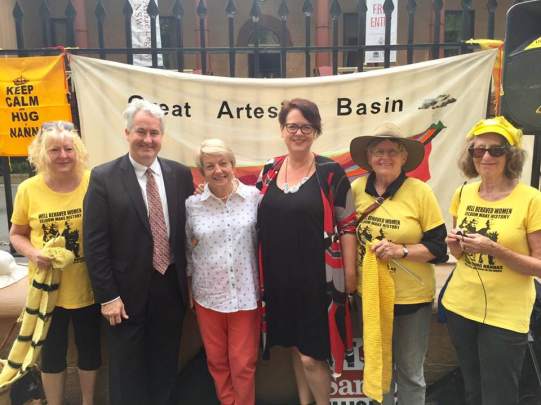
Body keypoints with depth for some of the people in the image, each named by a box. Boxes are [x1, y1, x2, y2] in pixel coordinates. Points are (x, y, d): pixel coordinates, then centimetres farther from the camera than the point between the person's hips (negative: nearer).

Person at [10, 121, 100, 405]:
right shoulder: (28, 189, -7)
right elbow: (16, 234, 5)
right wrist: (32, 253, -14)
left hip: (87, 287, 0)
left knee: (89, 349, 19)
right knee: (52, 352, 18)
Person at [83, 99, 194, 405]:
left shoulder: (181, 174, 1)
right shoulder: (104, 178, -9)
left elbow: (189, 230, 6)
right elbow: (95, 244, -9)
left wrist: (190, 281, 6)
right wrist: (108, 296, -10)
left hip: (172, 287, 3)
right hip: (128, 292, -2)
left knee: (166, 367, 19)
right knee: (128, 372, 15)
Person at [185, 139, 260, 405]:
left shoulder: (254, 196, -6)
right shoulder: (192, 204, -4)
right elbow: (187, 250, 7)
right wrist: (187, 289, 10)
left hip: (245, 294, -1)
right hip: (207, 295, 1)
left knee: (244, 363, 8)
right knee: (216, 360, 17)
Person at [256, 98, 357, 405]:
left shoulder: (330, 172, -8)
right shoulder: (270, 171, 5)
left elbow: (347, 224, -6)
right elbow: (259, 221, 13)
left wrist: (350, 271, -7)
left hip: (318, 277, -4)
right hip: (280, 276, 5)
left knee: (312, 356, 0)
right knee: (295, 347, 20)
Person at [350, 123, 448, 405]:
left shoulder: (420, 192, -12)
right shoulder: (357, 188, -4)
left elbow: (439, 247, -10)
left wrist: (401, 250, -24)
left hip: (411, 298, -3)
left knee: (409, 371, 16)